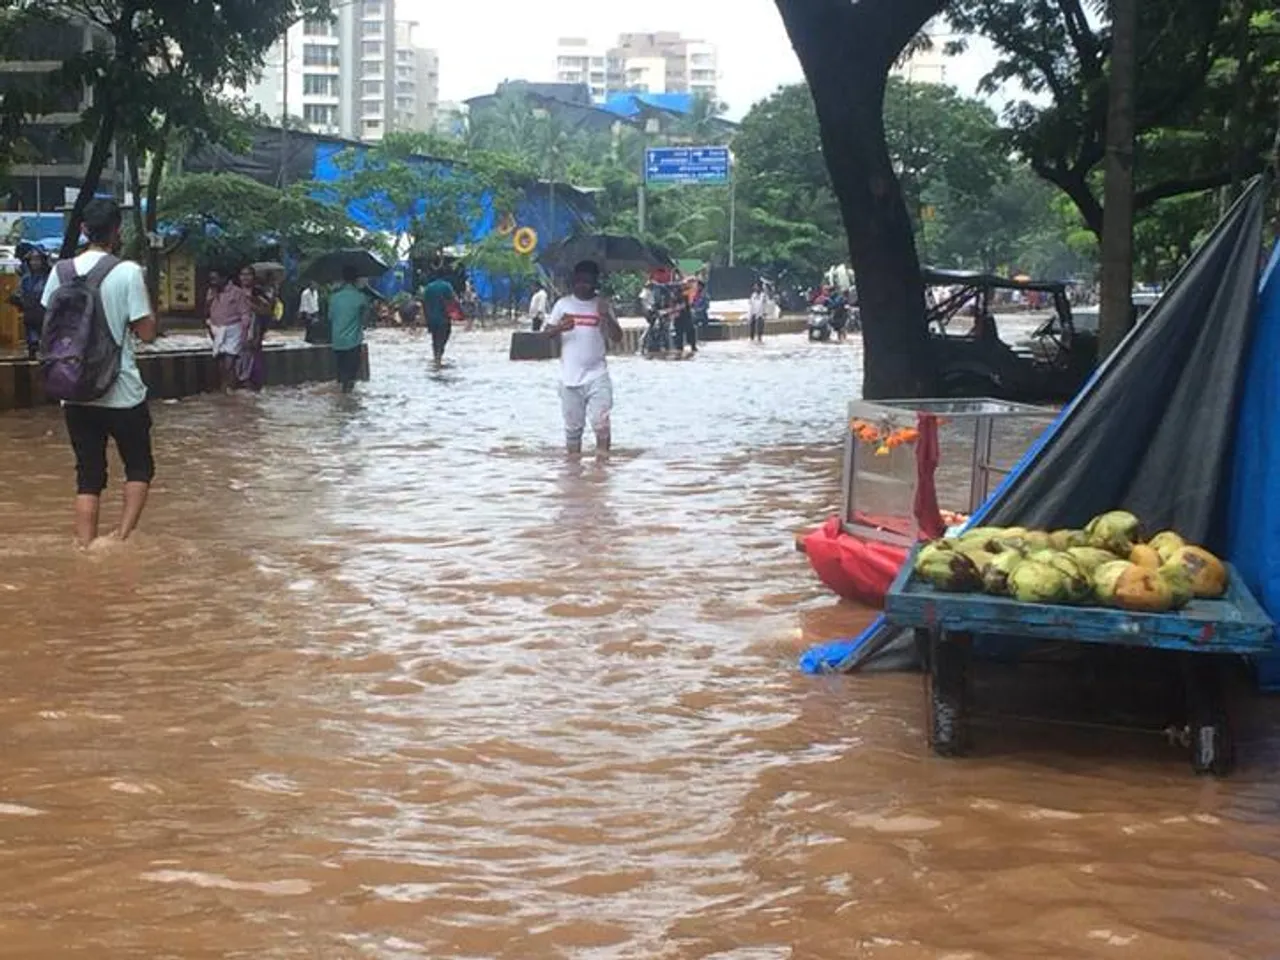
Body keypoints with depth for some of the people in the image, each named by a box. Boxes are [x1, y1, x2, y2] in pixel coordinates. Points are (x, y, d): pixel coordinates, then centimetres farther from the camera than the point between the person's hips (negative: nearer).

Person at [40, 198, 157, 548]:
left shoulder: (62, 272, 2)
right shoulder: (128, 272, -12)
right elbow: (147, 332, -10)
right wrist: (147, 302, 4)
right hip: (122, 392, -4)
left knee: (88, 475, 9)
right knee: (140, 467, 14)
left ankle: (86, 548, 4)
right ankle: (123, 534, -1)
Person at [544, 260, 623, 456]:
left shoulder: (603, 305, 3)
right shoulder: (563, 304, 6)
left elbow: (617, 338, 0)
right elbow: (547, 333, 6)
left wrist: (607, 317, -17)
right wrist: (560, 328, -15)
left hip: (597, 376, -1)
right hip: (570, 377, 1)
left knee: (601, 423, -11)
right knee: (573, 426, 8)